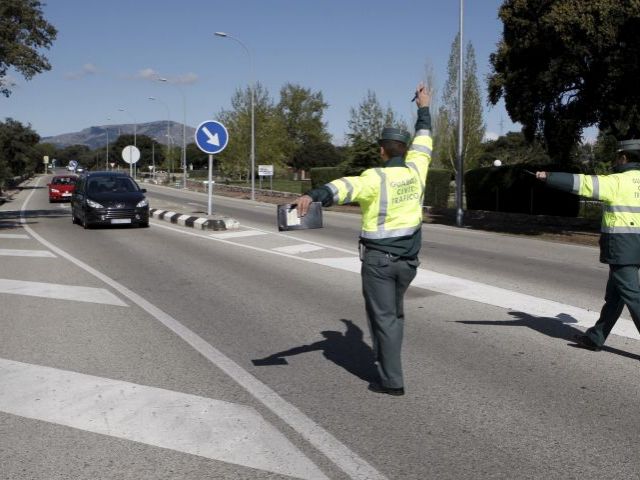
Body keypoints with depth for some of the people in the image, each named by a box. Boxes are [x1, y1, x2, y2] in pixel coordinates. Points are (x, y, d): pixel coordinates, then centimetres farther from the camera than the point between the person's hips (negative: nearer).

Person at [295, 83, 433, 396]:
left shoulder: (376, 179, -17)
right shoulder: (415, 171, 1)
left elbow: (346, 187, -36)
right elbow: (423, 142, 19)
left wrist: (313, 196, -52)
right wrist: (424, 108, 34)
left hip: (378, 258, -6)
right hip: (408, 260, 6)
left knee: (384, 316, 1)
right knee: (395, 312, 22)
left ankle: (391, 380, 4)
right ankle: (385, 358, 34)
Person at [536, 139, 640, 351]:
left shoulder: (618, 181, -11)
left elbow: (581, 182, -14)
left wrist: (548, 176, -10)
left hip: (621, 246, -8)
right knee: (614, 294, 14)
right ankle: (596, 337, 23)